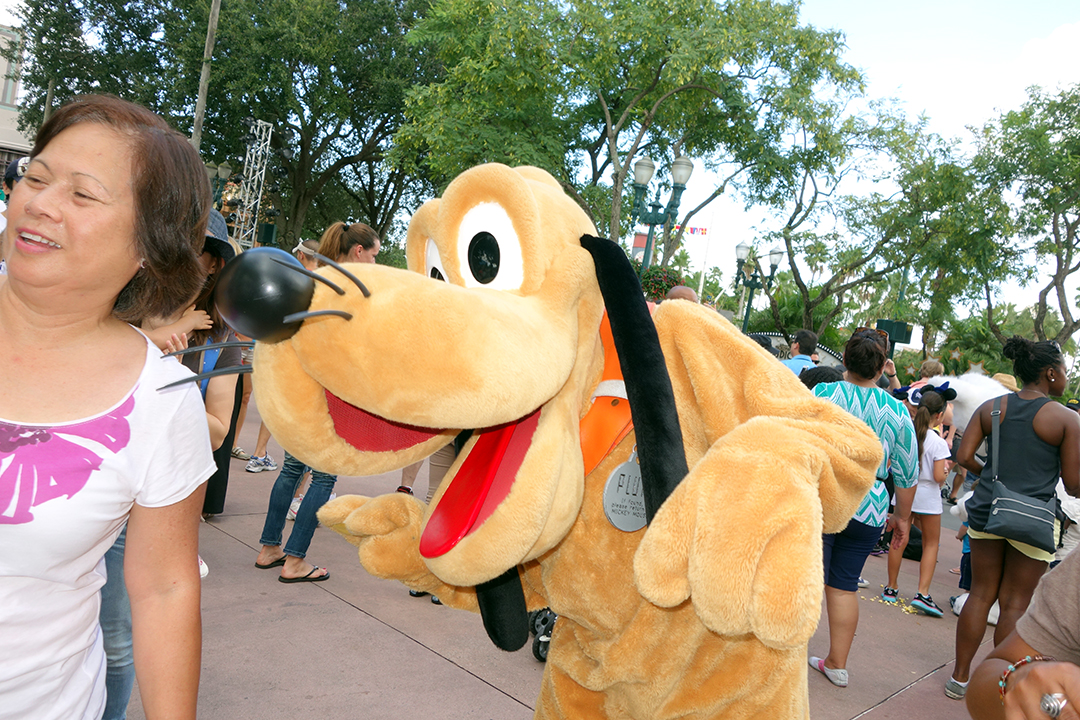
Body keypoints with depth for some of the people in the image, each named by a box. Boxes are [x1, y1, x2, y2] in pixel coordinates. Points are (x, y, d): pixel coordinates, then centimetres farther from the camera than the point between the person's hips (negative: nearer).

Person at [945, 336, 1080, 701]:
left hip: (987, 510, 3)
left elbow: (964, 457, -1)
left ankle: (959, 677, 21)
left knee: (981, 594, 14)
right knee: (1015, 605, 8)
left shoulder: (990, 408, 2)